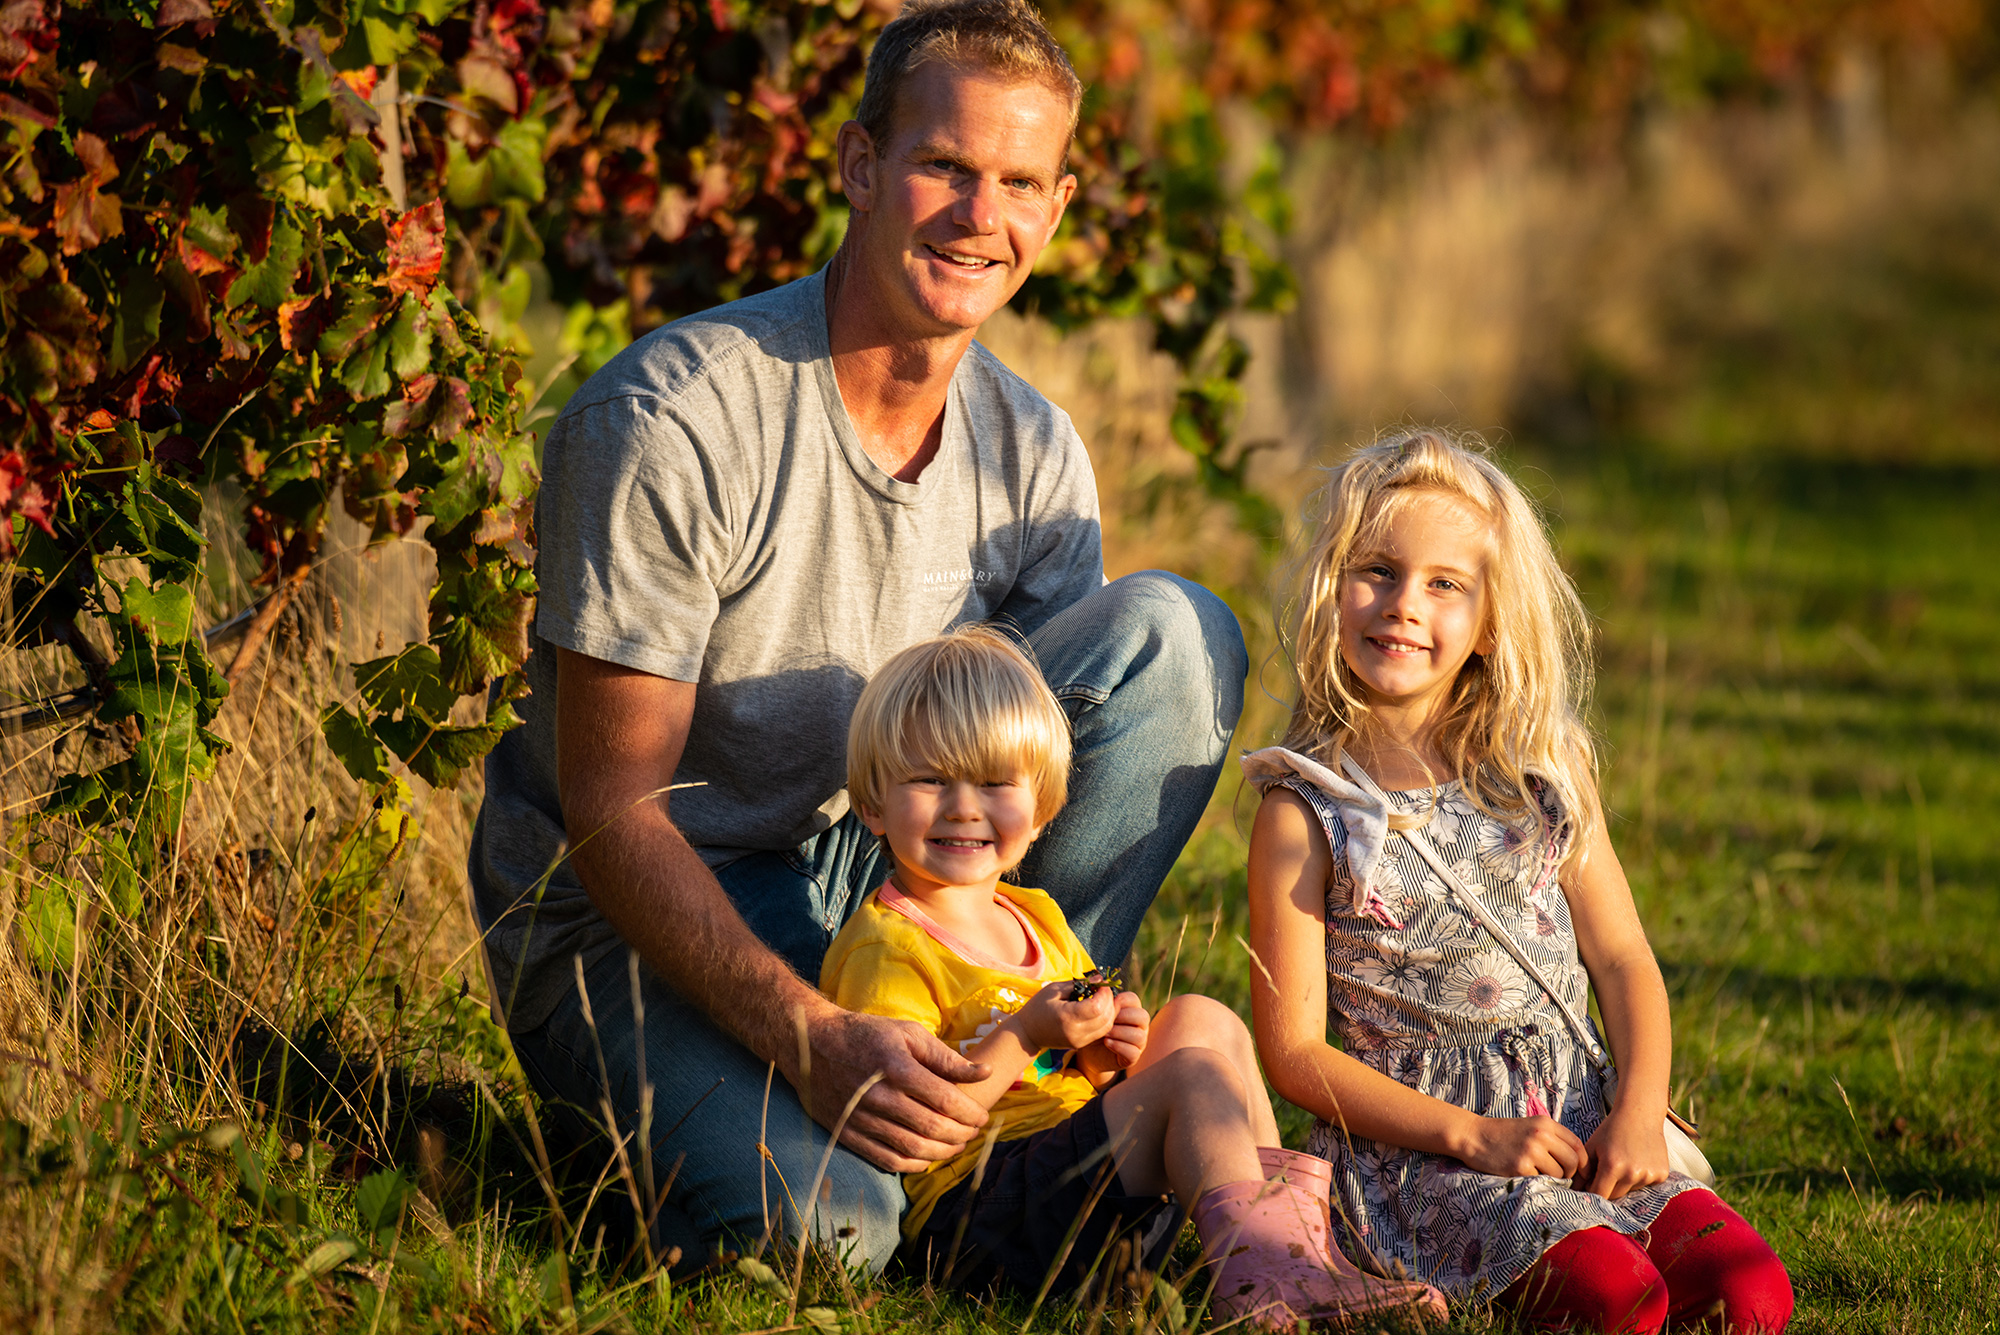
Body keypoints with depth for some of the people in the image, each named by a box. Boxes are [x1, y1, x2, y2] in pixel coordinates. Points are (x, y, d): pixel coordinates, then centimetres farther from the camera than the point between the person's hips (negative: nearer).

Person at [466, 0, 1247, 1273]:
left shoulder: (1034, 451, 0)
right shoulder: (668, 420, -20)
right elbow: (609, 812, -20)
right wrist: (811, 1035, -33)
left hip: (877, 883, 5)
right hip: (633, 923, -5)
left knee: (1169, 635, -13)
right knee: (816, 1225, -34)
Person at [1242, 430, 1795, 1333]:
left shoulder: (1543, 773, 9)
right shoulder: (1304, 811, -2)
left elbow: (1622, 958, 10)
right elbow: (1293, 1049, -4)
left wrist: (1639, 1111, -9)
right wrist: (1474, 1133, -14)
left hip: (1576, 1123, 4)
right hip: (1413, 1146, -4)